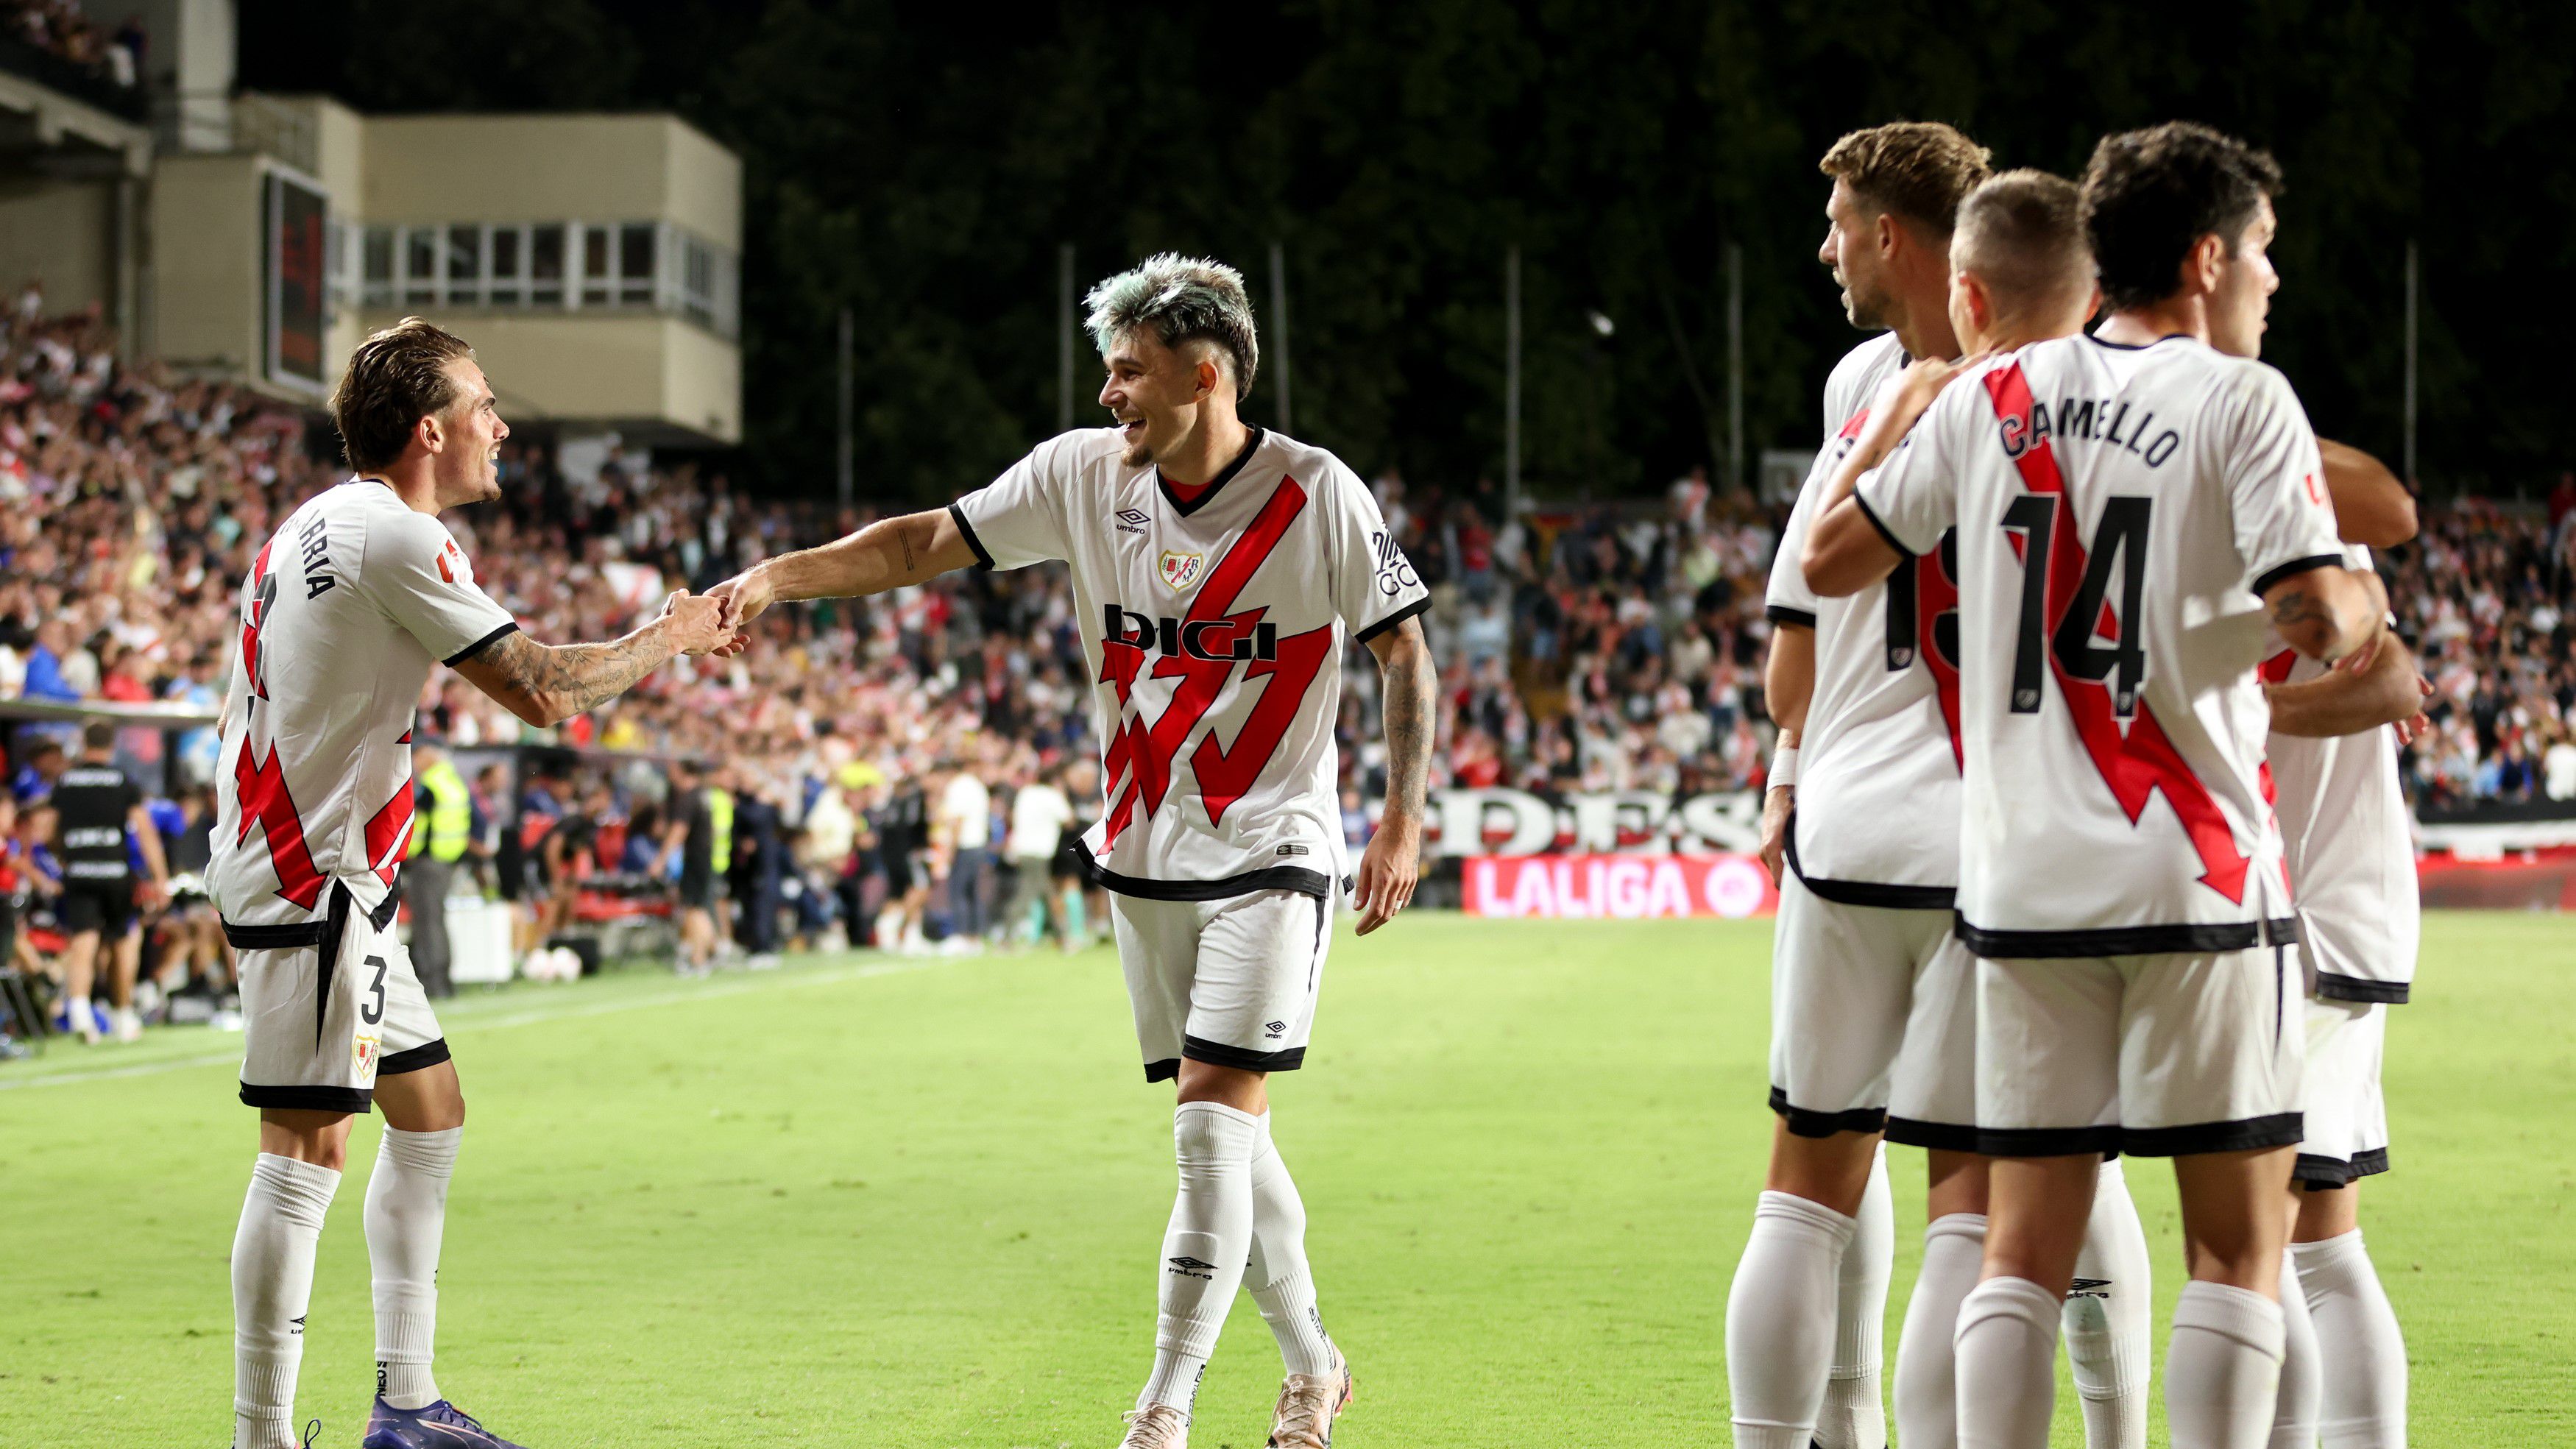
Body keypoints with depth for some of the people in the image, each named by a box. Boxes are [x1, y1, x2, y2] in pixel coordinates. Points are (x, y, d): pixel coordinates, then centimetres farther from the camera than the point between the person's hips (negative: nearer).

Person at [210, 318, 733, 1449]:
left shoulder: (319, 527, 14)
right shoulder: (393, 537, -16)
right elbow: (541, 689, -15)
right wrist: (671, 639, -2)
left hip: (330, 877, 11)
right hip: (308, 879, -11)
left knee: (428, 1107, 15)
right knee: (308, 1145, -12)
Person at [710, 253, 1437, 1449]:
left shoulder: (1316, 495, -12)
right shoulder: (1083, 474, -1)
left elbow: (1406, 653, -4)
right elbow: (925, 543, 2)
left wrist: (1403, 823, -11)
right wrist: (779, 576, -10)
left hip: (1271, 857, -5)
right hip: (1144, 856, 5)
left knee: (1211, 1129, -13)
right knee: (1225, 1136, 11)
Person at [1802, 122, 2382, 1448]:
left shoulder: (1991, 396, 8)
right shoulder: (2238, 400, -5)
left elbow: (1830, 562, 15)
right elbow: (2316, 618, -15)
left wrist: (1902, 423, 30)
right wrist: (2362, 609, 8)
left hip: (2022, 879, 5)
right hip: (2193, 879, -4)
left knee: (2025, 1246, 7)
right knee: (2238, 1240, 2)